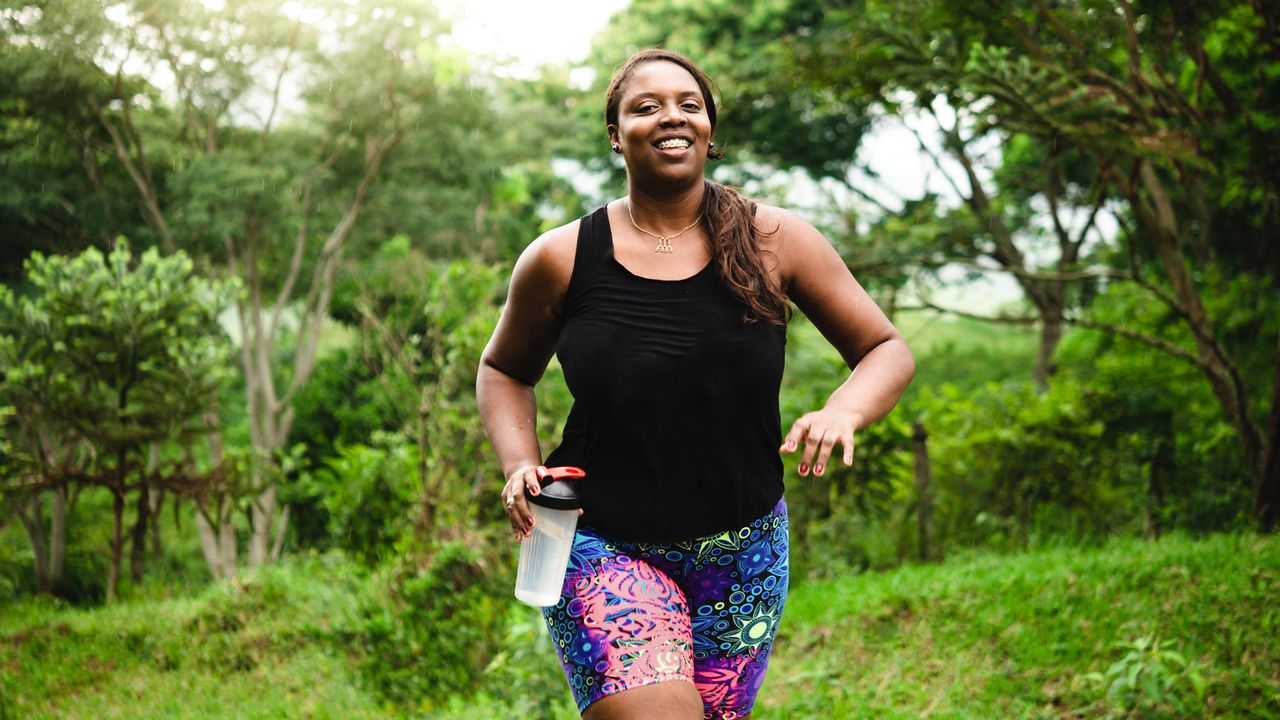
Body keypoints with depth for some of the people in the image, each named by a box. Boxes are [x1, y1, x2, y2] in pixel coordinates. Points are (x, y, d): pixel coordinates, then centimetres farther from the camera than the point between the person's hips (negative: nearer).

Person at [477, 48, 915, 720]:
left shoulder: (773, 240, -3)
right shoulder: (561, 259, -3)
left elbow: (887, 350, 4)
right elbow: (504, 370, 14)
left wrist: (843, 412, -17)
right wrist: (520, 466, -4)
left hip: (743, 554, 2)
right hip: (604, 546, -2)